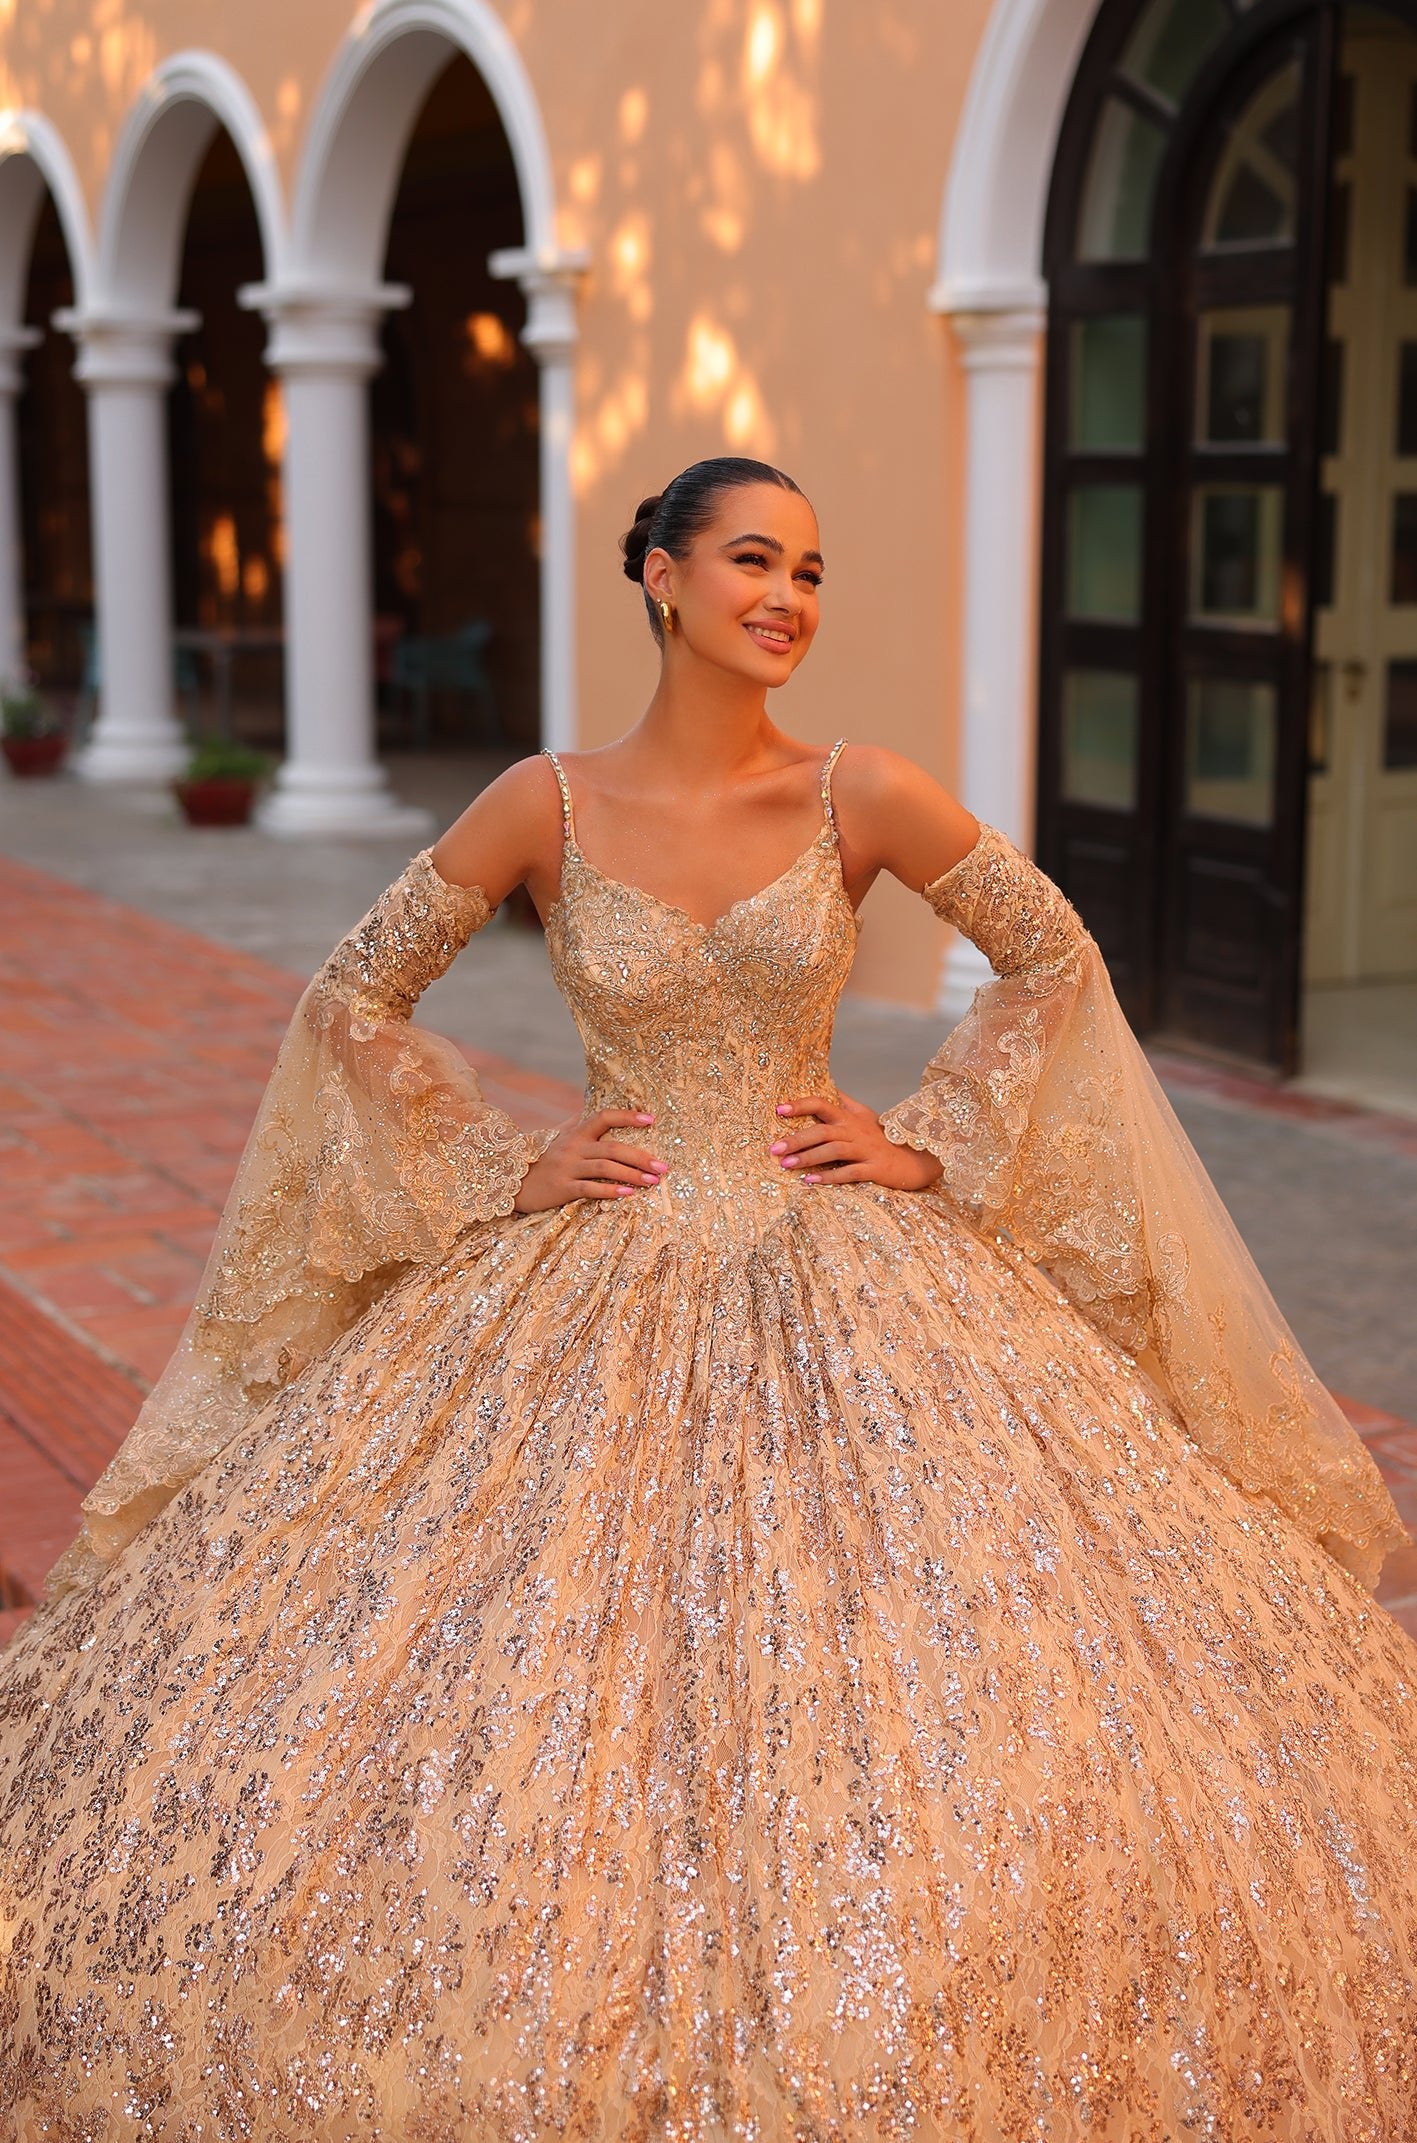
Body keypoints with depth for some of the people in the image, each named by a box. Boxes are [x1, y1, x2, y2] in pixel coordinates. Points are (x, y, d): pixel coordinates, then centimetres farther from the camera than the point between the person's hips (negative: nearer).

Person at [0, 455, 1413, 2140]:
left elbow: (1054, 955, 8)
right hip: (591, 1306, 0)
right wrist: (501, 1170, 0)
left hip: (838, 1290, 1)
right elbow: (354, 998, 5)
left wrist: (930, 1145, 1)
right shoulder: (546, 805, -4)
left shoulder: (863, 796, -4)